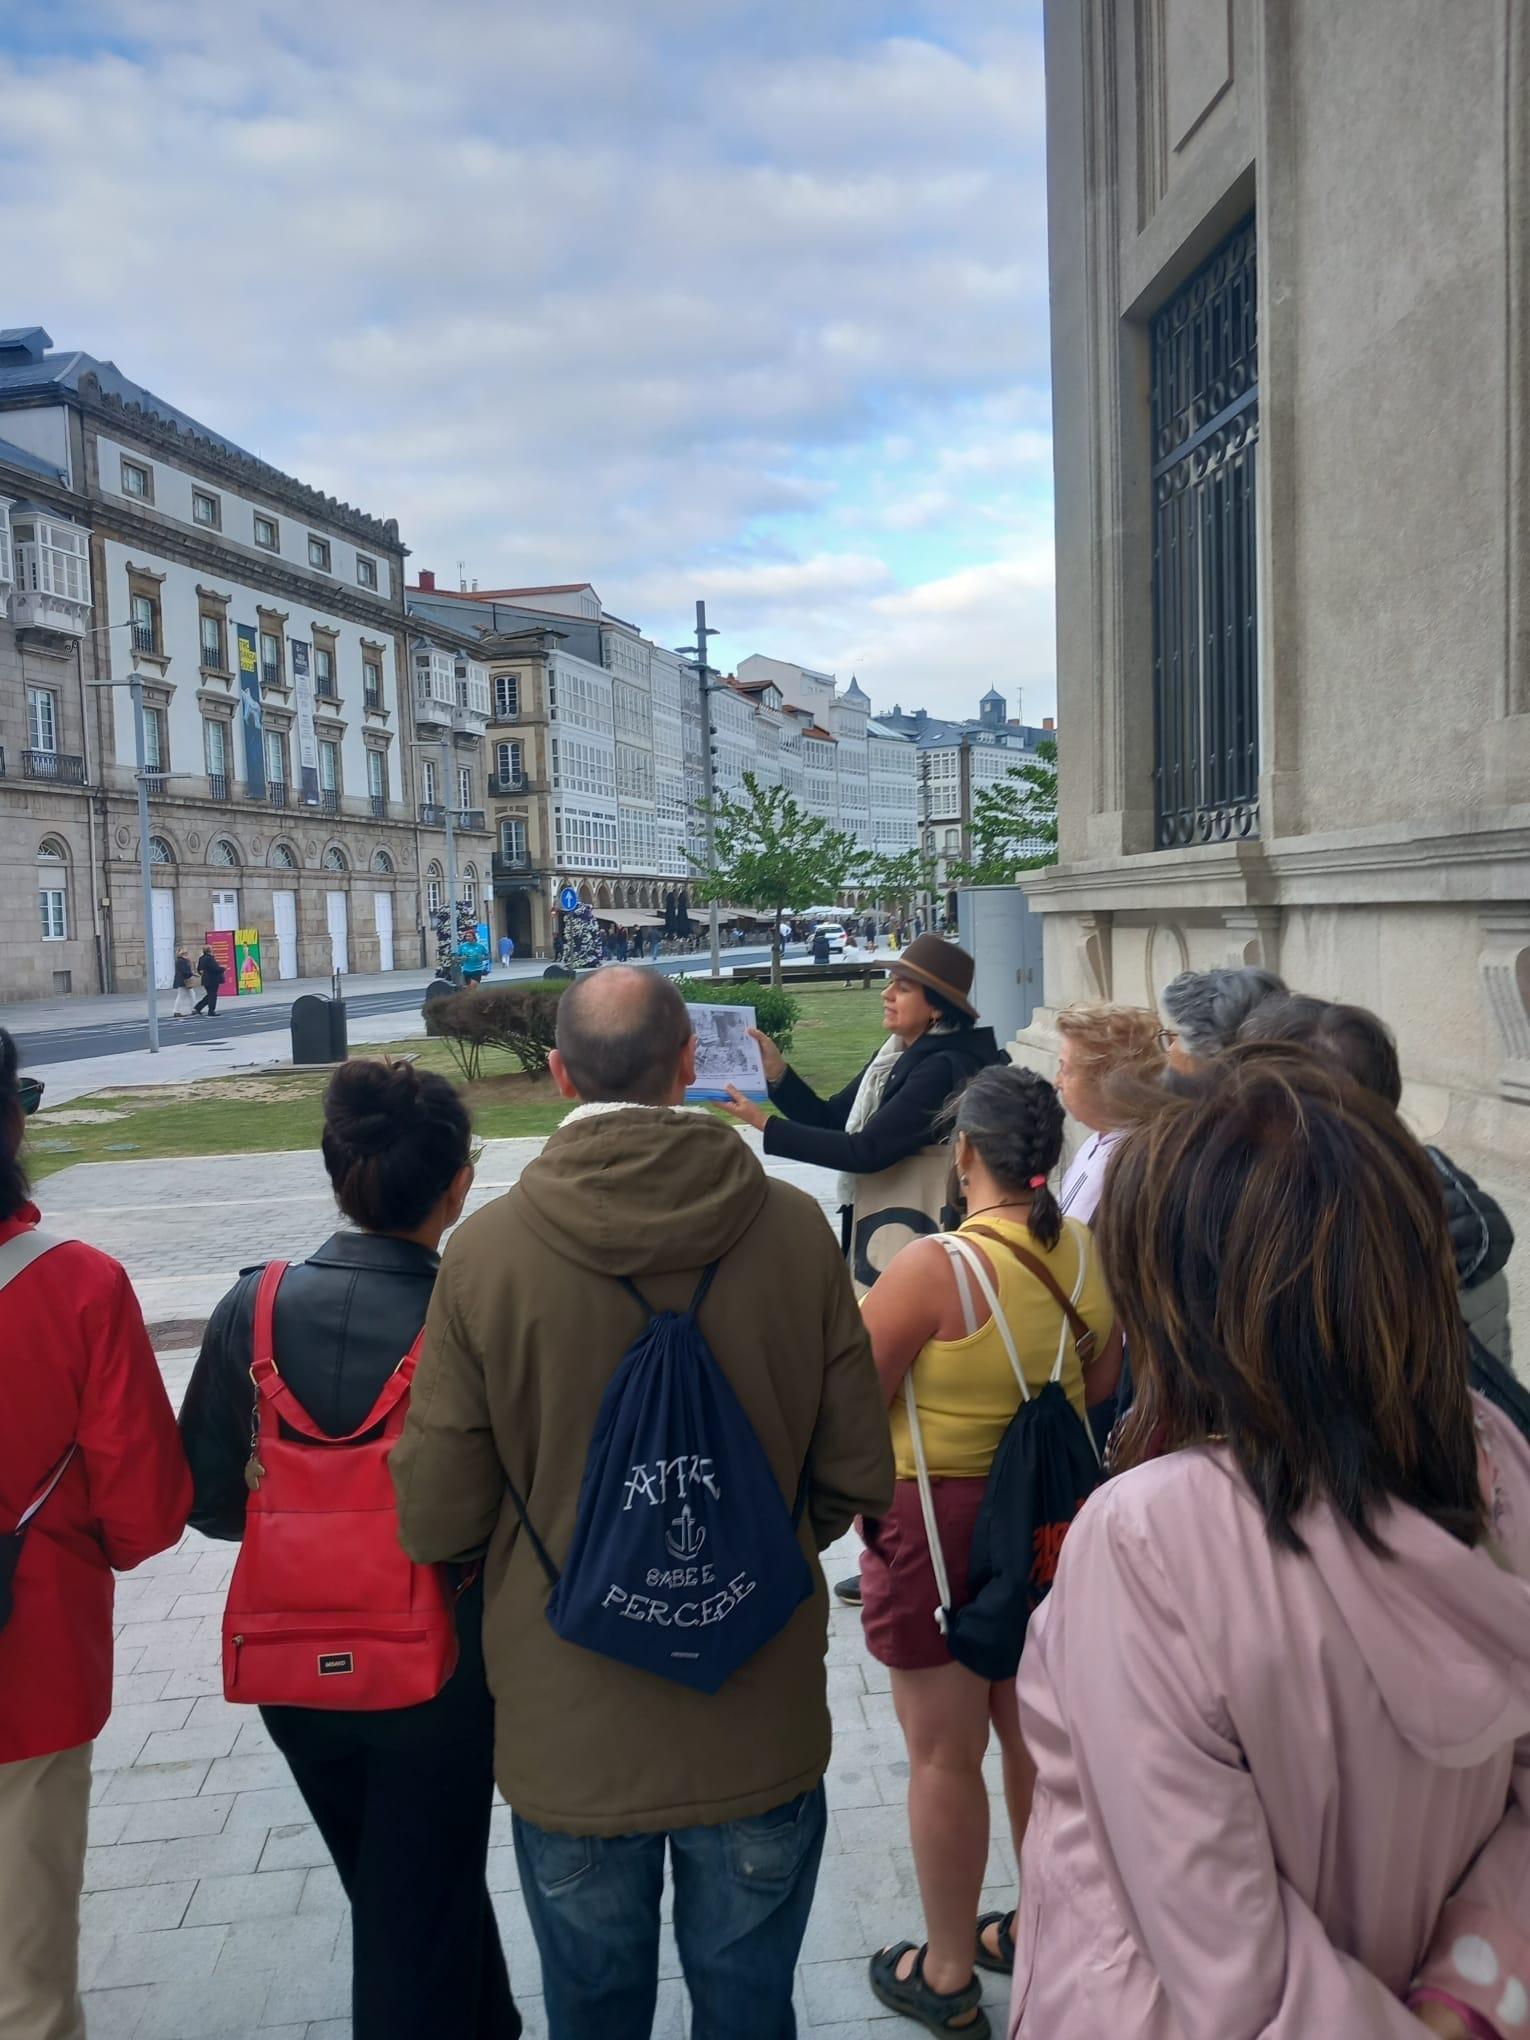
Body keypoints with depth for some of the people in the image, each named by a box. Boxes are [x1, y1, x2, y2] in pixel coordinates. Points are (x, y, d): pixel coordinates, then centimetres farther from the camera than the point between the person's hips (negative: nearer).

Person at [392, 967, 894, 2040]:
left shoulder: (486, 1249, -16)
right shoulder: (794, 1227, -13)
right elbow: (857, 1477, -5)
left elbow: (434, 1519, -10)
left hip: (571, 1736, 0)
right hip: (763, 1729, 1)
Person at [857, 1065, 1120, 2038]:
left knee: (945, 1754, 11)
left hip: (938, 1528, -6)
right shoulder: (1090, 1253, -5)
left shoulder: (934, 1267, -24)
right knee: (1034, 1730, 22)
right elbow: (1101, 1389, 9)